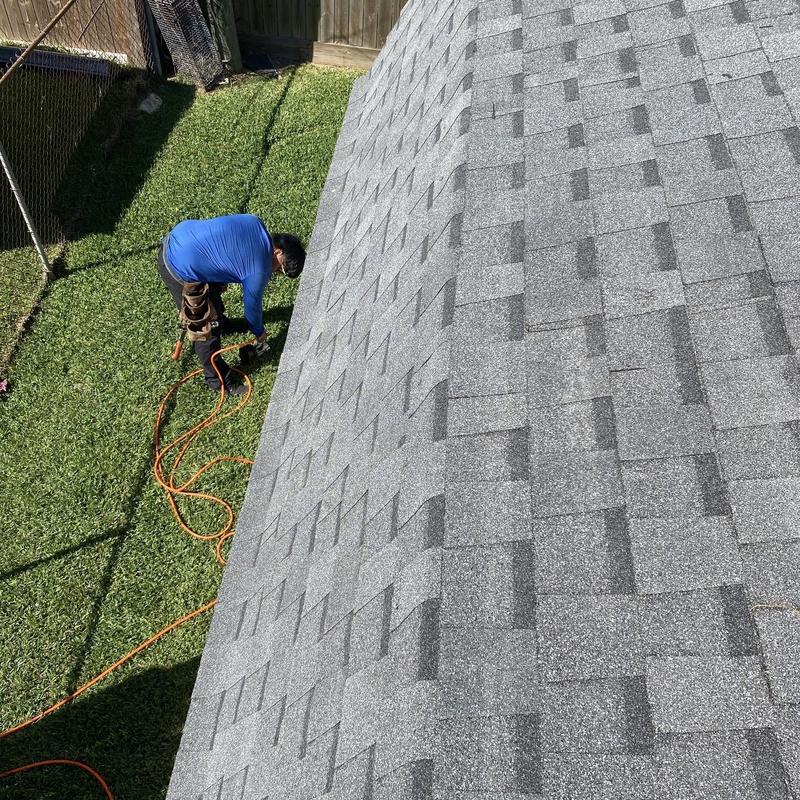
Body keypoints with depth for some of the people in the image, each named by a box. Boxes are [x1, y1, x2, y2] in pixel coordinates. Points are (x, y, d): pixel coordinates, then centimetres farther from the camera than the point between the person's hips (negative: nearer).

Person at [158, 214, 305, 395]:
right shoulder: (259, 272, -16)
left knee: (214, 291, 33)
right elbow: (253, 306, 2)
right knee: (207, 328, 8)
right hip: (180, 270, -9)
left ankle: (222, 323, 63)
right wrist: (259, 333, 22)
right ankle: (217, 379, 27)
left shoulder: (255, 223, 2)